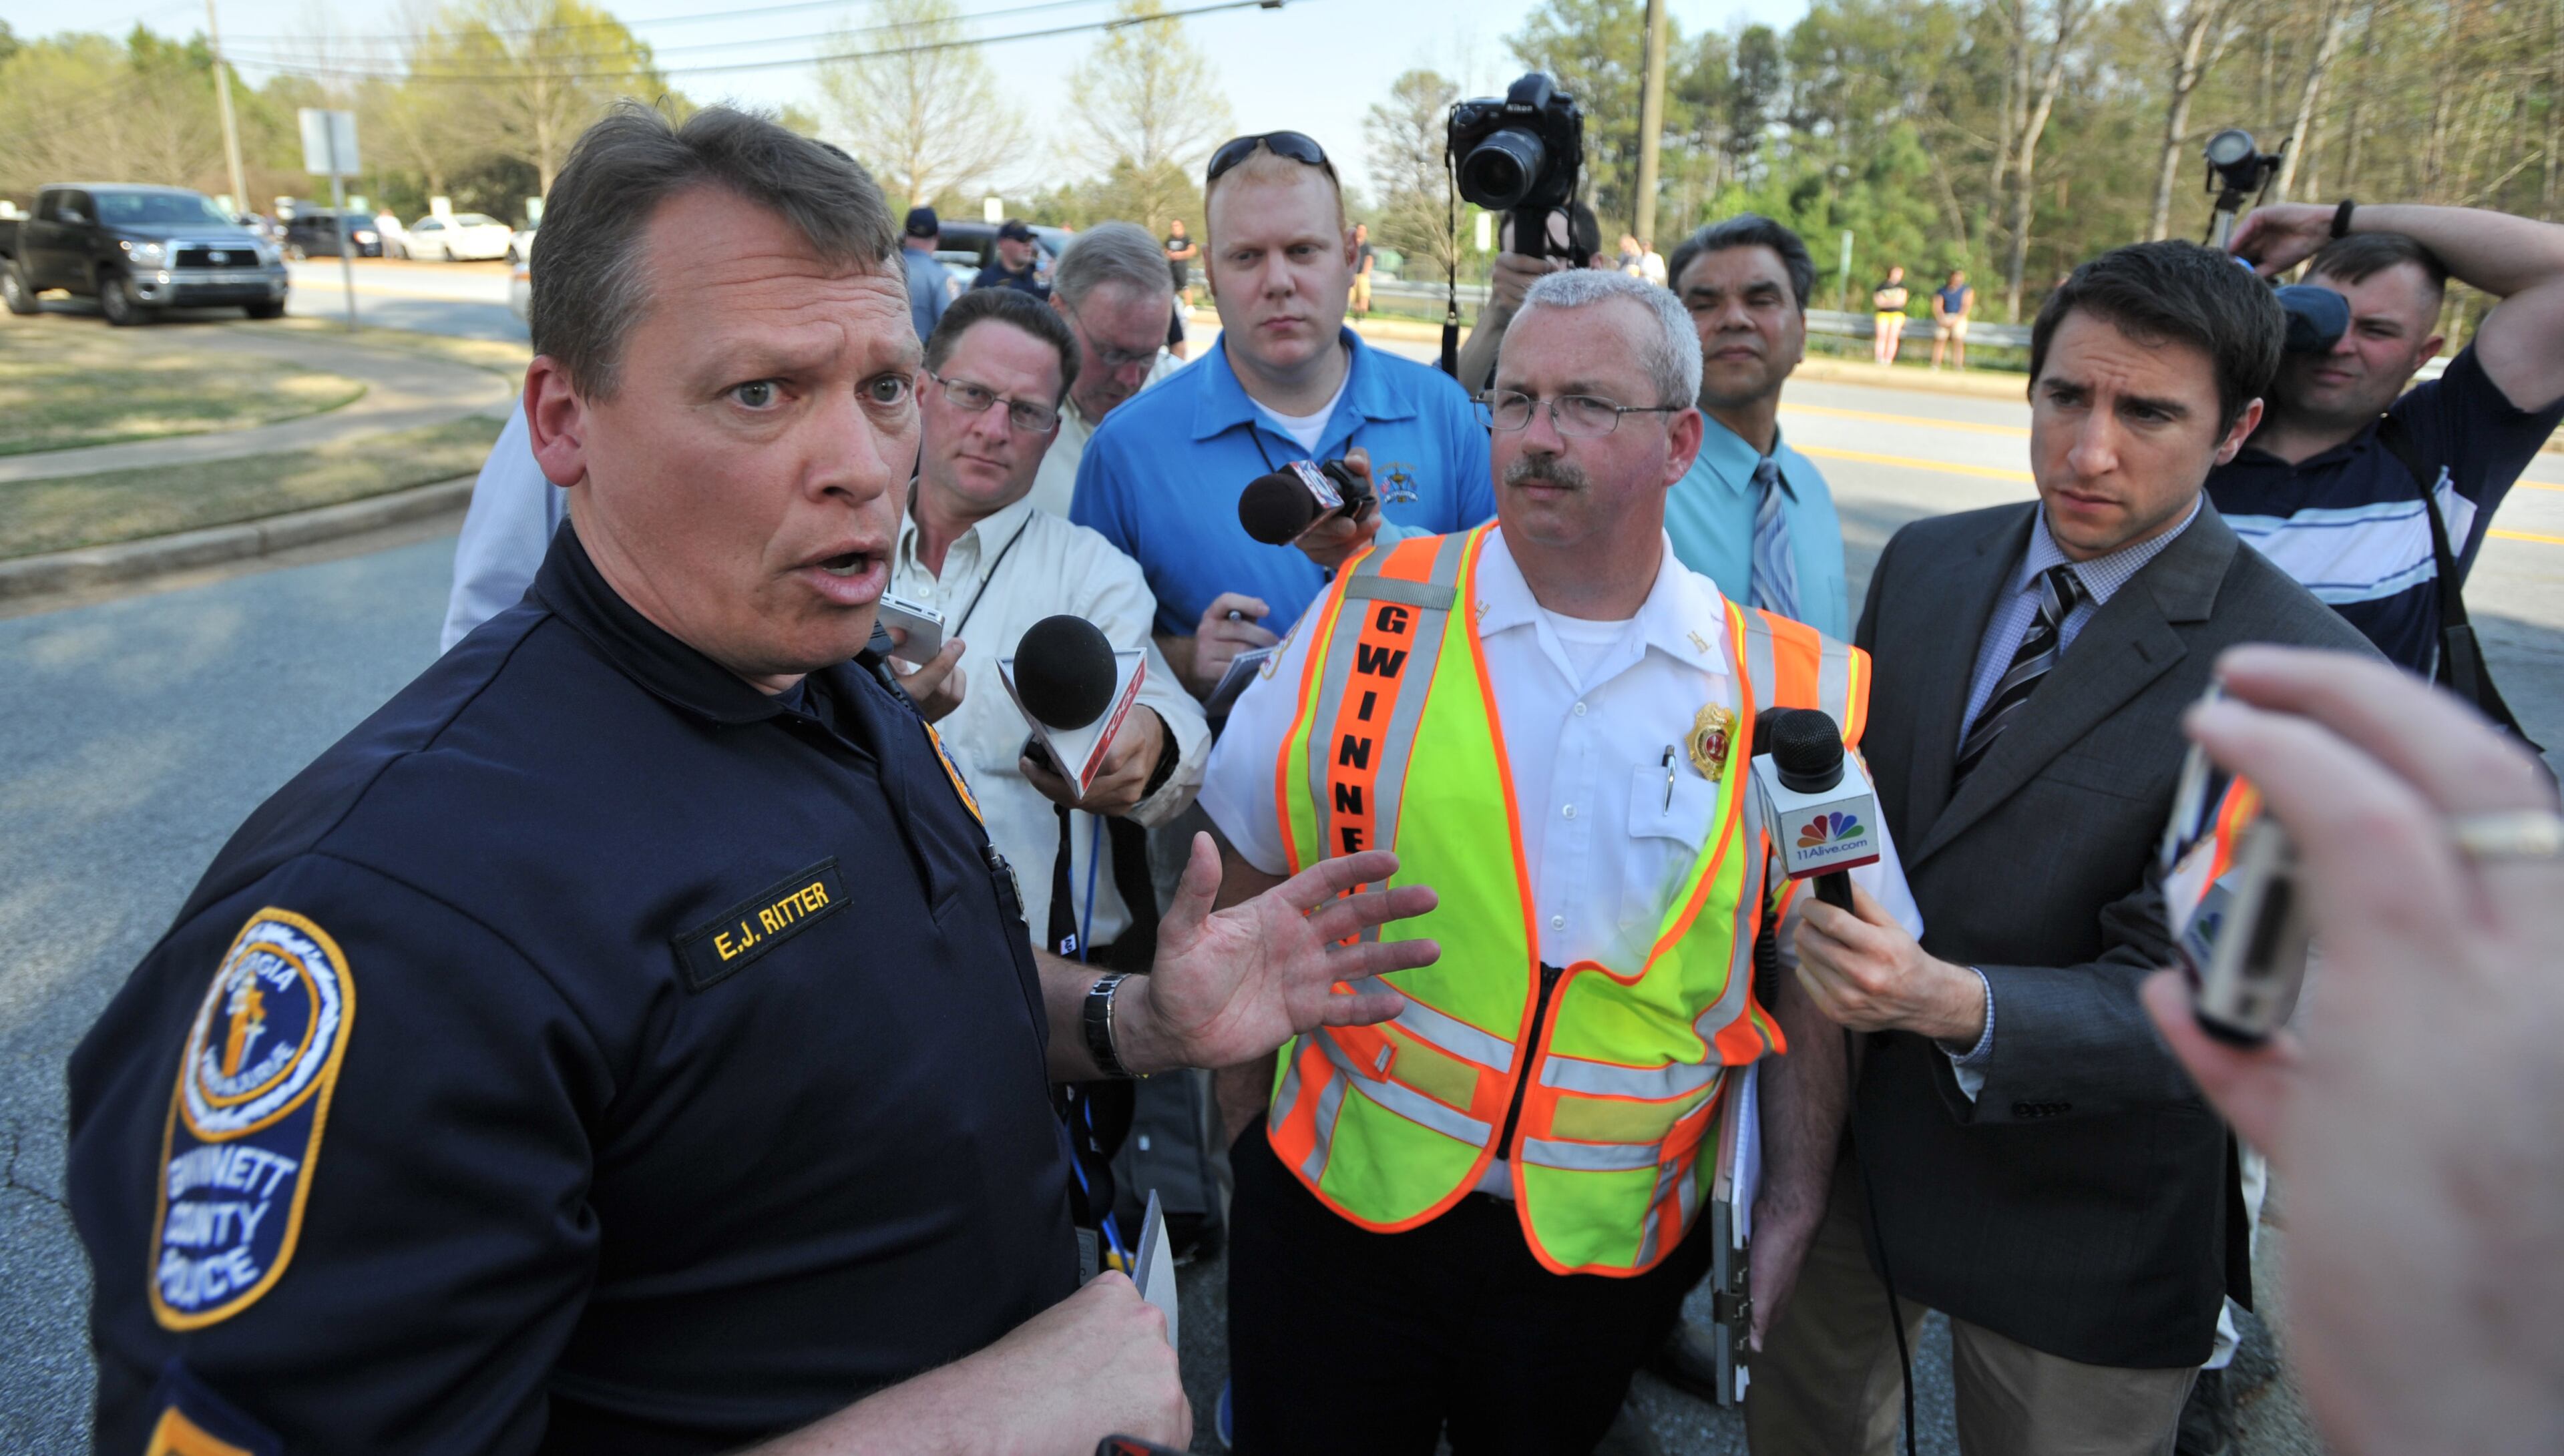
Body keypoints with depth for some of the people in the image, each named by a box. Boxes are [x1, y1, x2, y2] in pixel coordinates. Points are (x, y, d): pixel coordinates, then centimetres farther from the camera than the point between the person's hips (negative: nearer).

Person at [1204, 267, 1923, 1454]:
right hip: (1344, 1198, 0)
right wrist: (1248, 1112, 4)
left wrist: (1790, 1210, 1)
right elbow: (1253, 881, 1)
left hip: (1607, 1240, 1)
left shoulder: (1790, 694, -7)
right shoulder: (1370, 619, -9)